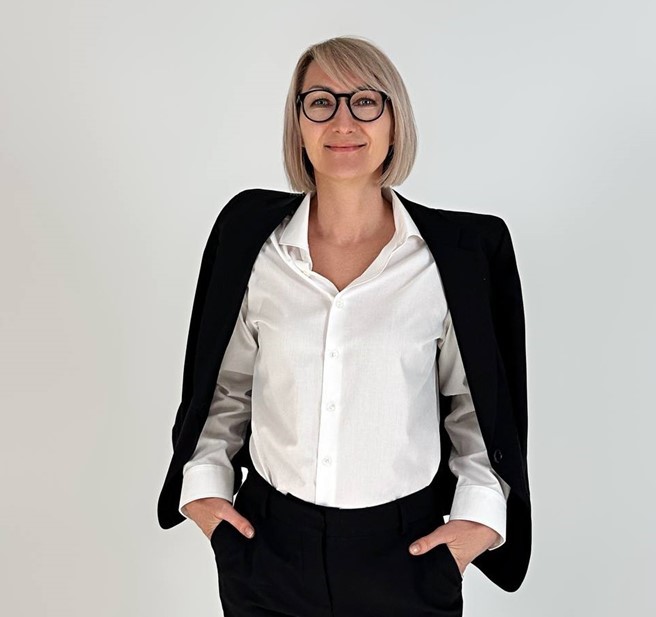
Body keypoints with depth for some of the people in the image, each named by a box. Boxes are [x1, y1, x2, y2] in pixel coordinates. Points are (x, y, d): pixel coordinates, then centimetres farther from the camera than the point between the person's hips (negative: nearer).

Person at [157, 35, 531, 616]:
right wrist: (204, 483, -2)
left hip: (406, 550, -1)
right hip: (268, 545, 2)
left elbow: (471, 399, 3)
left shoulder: (459, 254, -7)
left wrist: (479, 511, -7)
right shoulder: (251, 238, -3)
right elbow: (226, 386, 7)